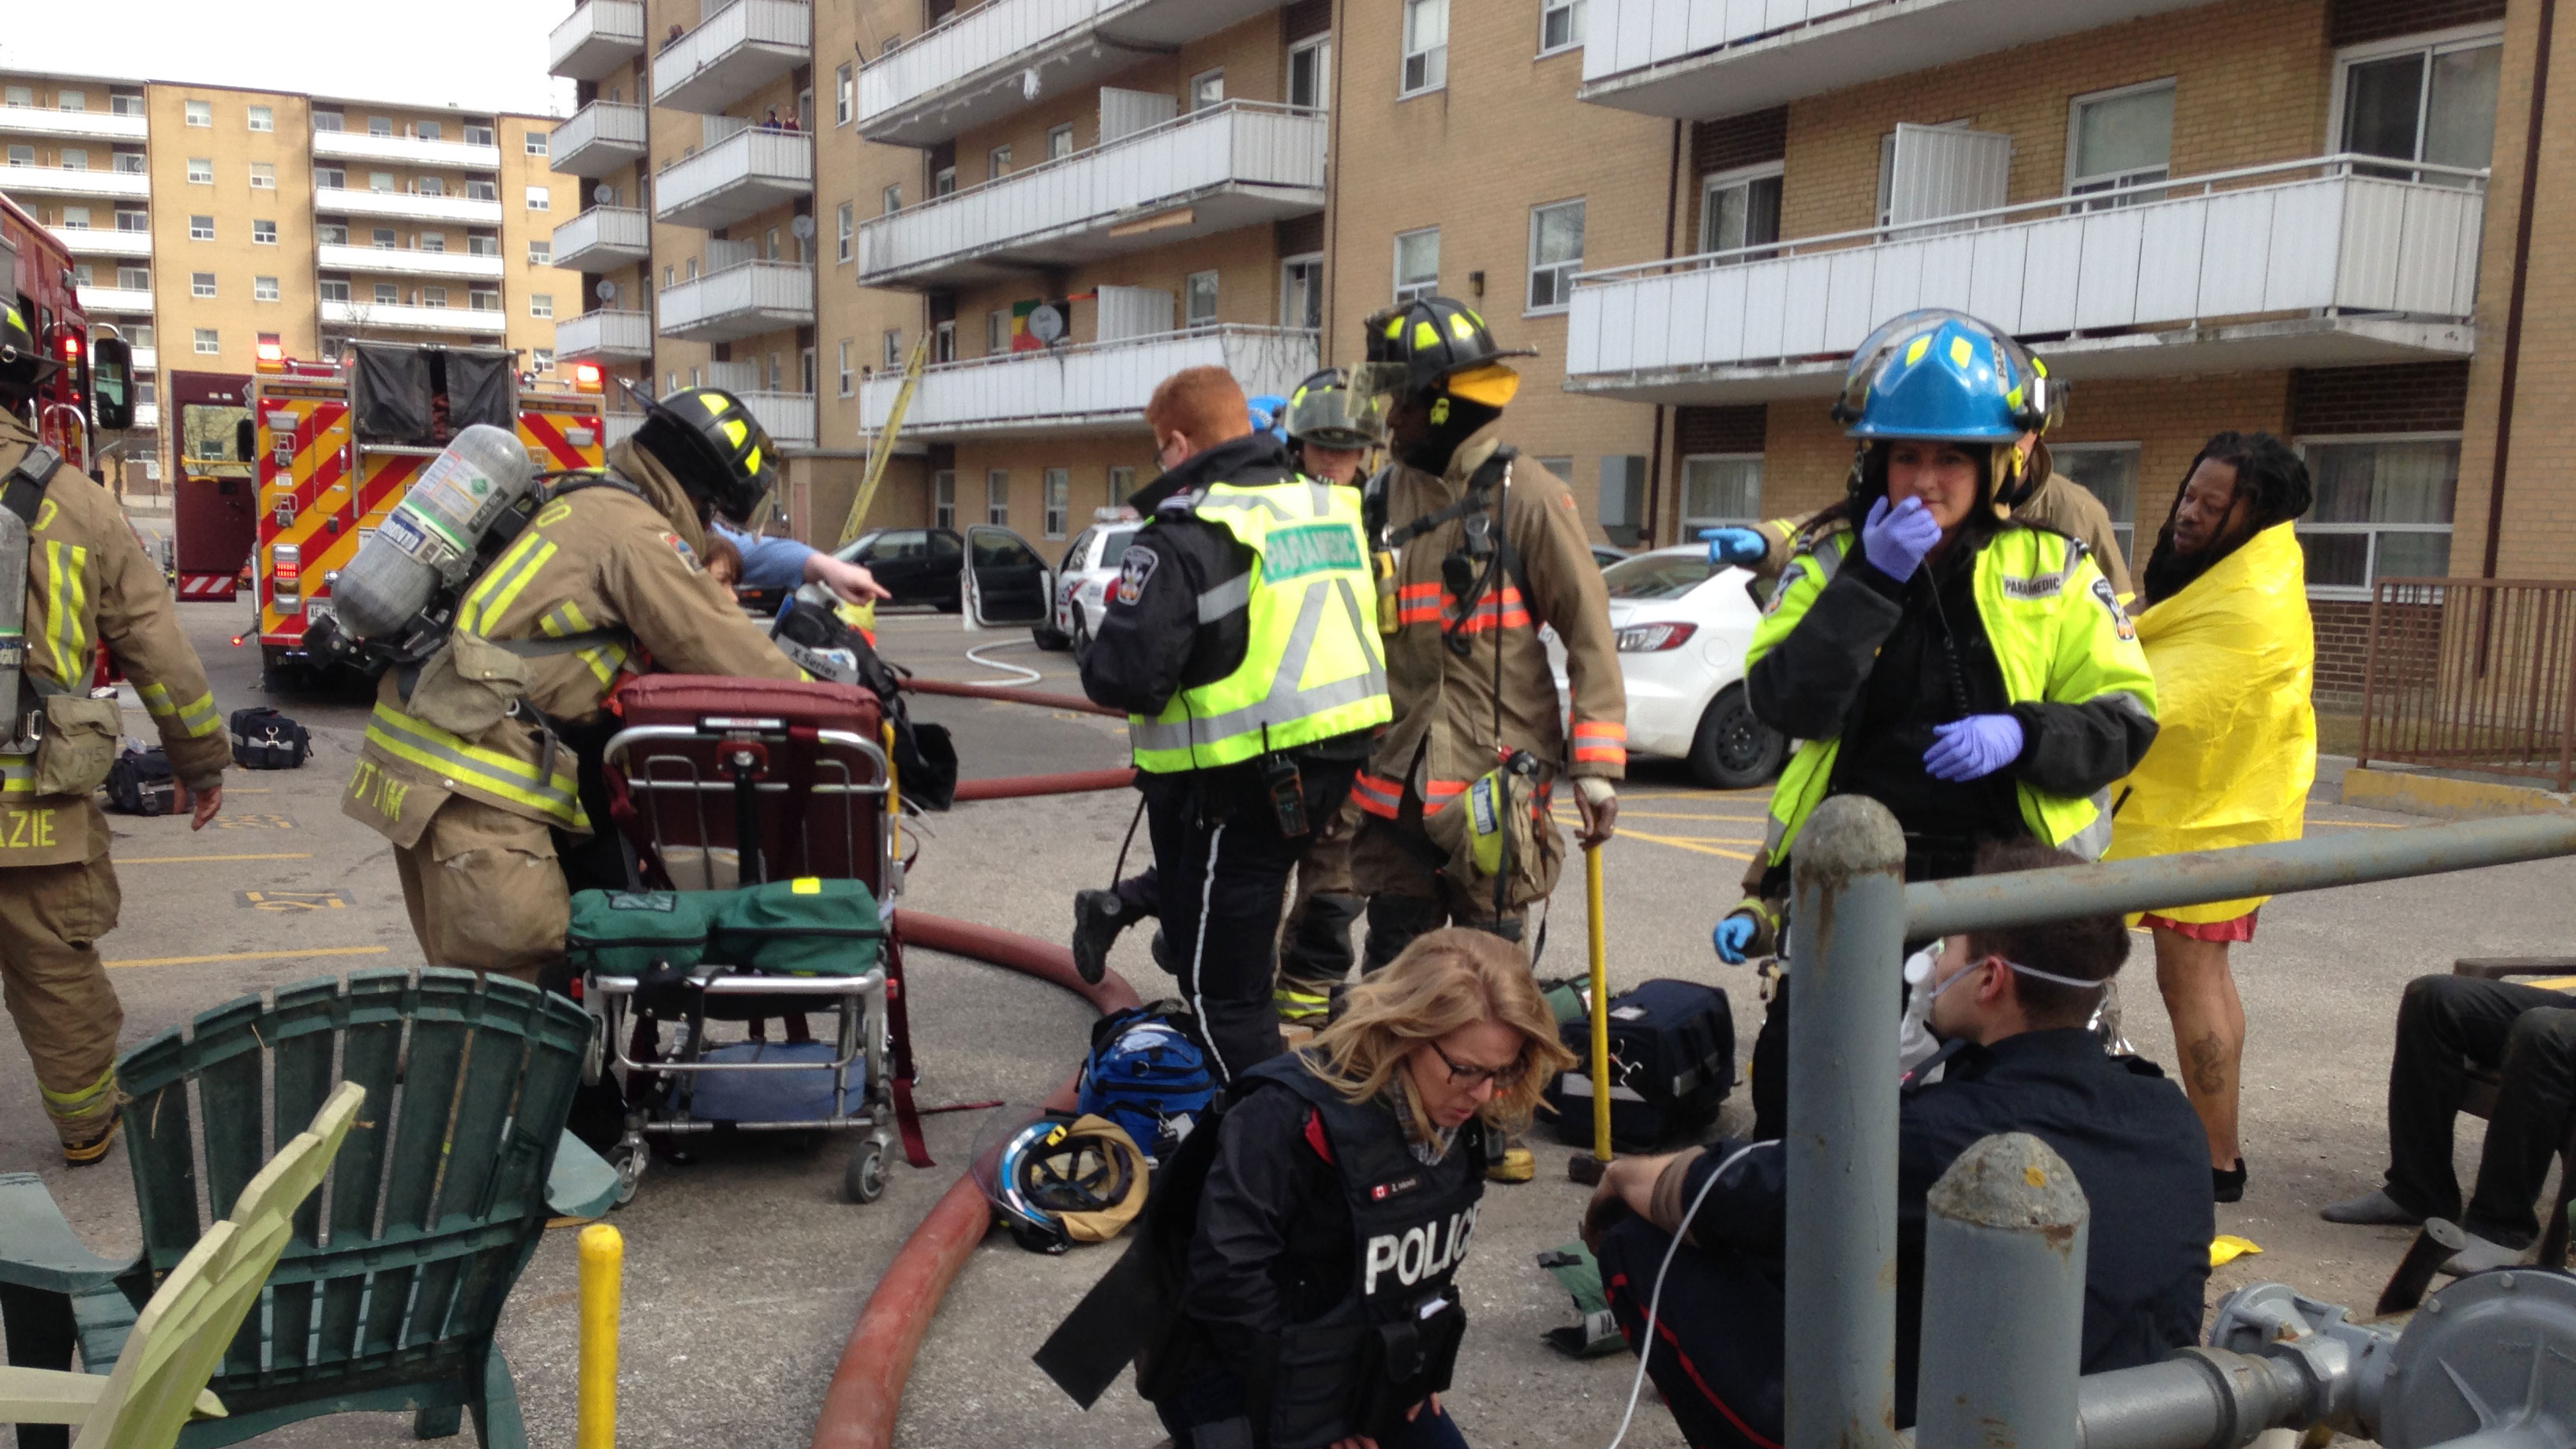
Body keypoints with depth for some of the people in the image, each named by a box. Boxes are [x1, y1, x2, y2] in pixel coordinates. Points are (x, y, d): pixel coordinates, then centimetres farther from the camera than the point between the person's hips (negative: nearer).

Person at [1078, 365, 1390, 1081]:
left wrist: (1104, 671, 3)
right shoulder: (1329, 507, 9)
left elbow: (1123, 677, -21)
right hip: (1340, 758, 8)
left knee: (1222, 986, 3)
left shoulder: (1184, 535, -14)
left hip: (1247, 780, -8)